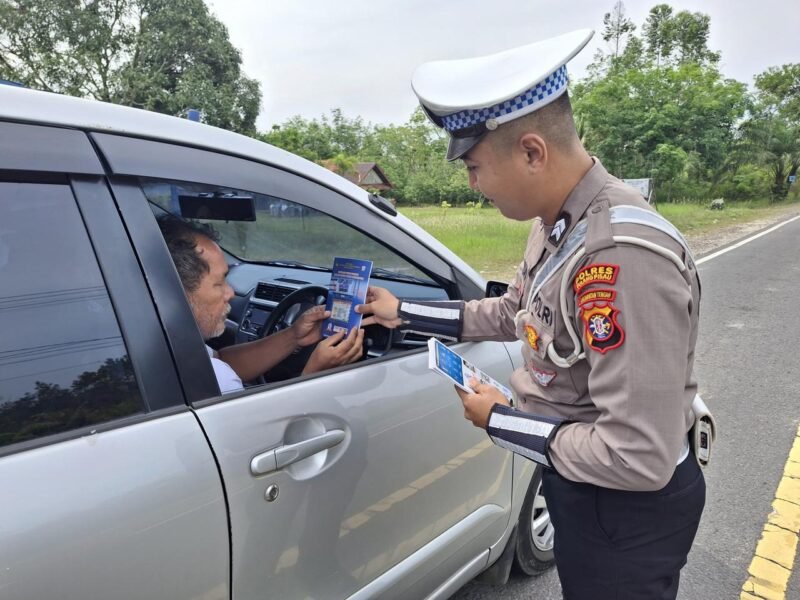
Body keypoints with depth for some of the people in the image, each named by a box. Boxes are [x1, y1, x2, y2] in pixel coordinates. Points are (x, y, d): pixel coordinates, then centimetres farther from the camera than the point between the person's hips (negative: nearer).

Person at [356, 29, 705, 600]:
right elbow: (514, 313, 13)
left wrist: (500, 421, -20)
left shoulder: (623, 256, -35)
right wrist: (405, 312, 12)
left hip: (630, 501, -8)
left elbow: (640, 458, -34)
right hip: (578, 479, 8)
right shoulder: (557, 223, -4)